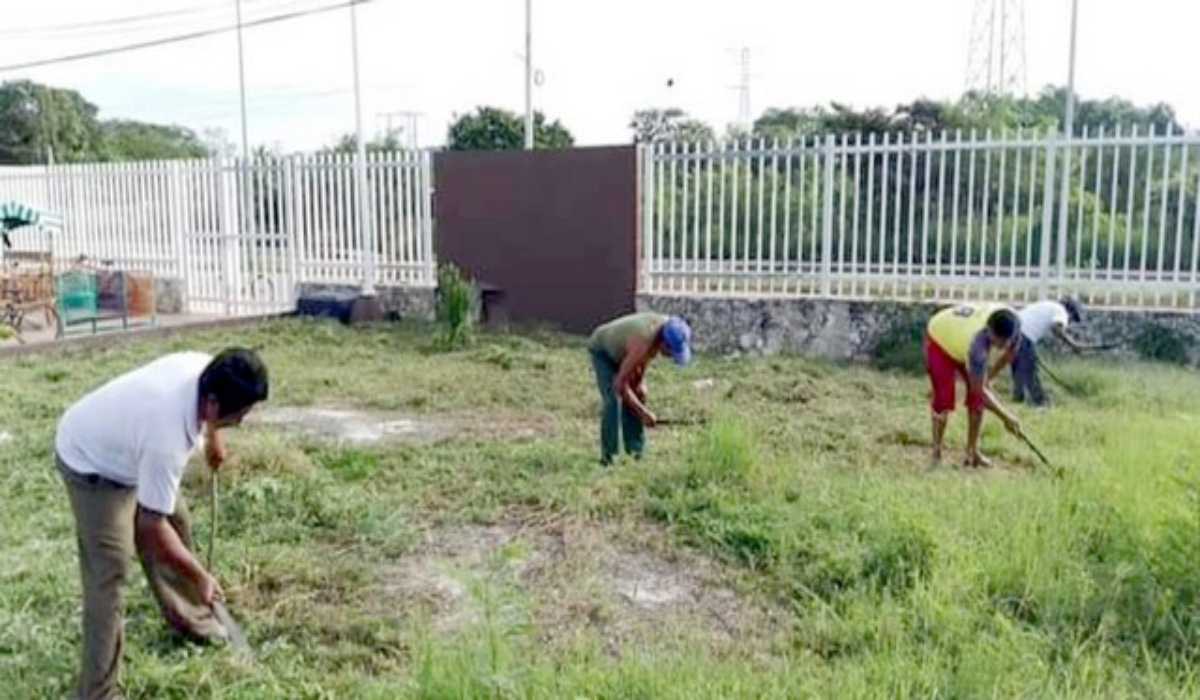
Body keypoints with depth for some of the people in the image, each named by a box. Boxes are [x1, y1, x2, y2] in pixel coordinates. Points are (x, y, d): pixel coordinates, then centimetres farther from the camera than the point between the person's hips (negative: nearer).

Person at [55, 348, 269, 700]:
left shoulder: (203, 368, -23)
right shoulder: (167, 440, -42)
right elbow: (153, 525, -30)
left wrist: (213, 439, 23)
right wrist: (200, 577, -20)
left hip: (125, 444, 9)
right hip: (91, 463, -8)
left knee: (177, 522, 17)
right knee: (109, 573, -11)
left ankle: (188, 617, 39)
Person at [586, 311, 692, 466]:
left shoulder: (667, 325, -22)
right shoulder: (642, 345, -43)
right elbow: (620, 385, -38)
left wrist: (640, 382, -9)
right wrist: (644, 413, -31)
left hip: (620, 348, 7)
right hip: (602, 350, -7)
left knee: (634, 395, -3)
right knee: (613, 399, -19)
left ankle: (635, 450, 2)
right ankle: (608, 455, -13)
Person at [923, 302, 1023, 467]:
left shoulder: (1013, 323, -28)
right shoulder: (978, 341, -45)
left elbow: (1010, 352, -3)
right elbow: (978, 389, -38)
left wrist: (989, 376, 0)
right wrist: (1006, 417, -35)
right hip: (939, 340, -6)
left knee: (978, 397, -2)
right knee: (944, 398, -16)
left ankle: (972, 451, 8)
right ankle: (937, 453, -3)